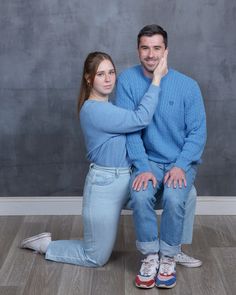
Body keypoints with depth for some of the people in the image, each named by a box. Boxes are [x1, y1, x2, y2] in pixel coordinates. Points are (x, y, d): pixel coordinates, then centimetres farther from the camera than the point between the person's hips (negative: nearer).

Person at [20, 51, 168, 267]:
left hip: (125, 179, 9)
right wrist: (157, 78, -23)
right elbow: (141, 119, -26)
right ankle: (45, 245, 23)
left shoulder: (109, 107, 11)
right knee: (96, 258, 4)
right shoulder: (93, 110, -21)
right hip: (105, 185, -9)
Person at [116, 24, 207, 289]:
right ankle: (150, 255, -7)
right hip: (148, 161, 1)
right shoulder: (127, 80, -6)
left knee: (174, 198, -30)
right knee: (140, 196, -29)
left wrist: (180, 166, -19)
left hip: (181, 161, -1)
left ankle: (168, 257, -5)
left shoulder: (188, 86, -9)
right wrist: (143, 167, -19)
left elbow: (197, 131, -5)